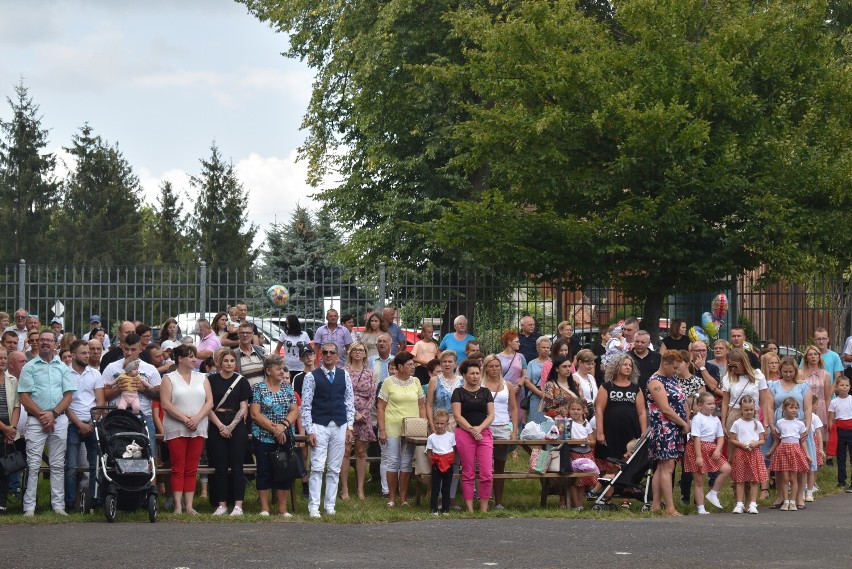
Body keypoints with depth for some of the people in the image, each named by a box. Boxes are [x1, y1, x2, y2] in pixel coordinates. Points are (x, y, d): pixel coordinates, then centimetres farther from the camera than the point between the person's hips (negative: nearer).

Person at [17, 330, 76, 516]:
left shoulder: (63, 368, 11)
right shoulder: (29, 367, 4)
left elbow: (68, 395, 5)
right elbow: (24, 397, -2)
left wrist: (53, 414, -9)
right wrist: (41, 415, -11)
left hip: (59, 419, 2)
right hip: (35, 420, -2)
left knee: (58, 465, 4)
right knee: (33, 465, -5)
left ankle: (58, 505, 6)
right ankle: (29, 507, -5)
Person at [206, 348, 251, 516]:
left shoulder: (241, 381, 6)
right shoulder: (211, 380, 5)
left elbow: (243, 408, 2)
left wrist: (230, 427, -9)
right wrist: (221, 426, -10)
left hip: (237, 427, 0)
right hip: (217, 428, 0)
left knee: (236, 466, -3)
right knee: (220, 467, 1)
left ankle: (238, 505, -3)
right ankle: (221, 505, 6)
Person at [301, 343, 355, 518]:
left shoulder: (344, 376, 8)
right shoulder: (312, 377, -1)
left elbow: (350, 402, 11)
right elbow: (306, 405, -3)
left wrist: (350, 427, 4)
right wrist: (309, 431, -8)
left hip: (340, 426, 3)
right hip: (319, 426, -3)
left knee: (335, 469, 6)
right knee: (317, 468, -7)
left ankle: (330, 505, 12)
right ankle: (314, 507, -5)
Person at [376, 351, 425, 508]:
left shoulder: (415, 382, 11)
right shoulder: (389, 382, -1)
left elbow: (422, 406, 13)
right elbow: (380, 408, -2)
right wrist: (382, 430, -9)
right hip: (393, 428, -3)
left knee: (406, 464, 4)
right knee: (393, 462, -2)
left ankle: (403, 498, 10)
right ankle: (392, 498, 6)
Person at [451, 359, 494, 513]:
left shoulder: (485, 392, 13)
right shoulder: (459, 392, 4)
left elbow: (491, 415, 7)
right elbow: (457, 415, -4)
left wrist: (479, 428, -9)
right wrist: (472, 430, -13)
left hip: (484, 433, 3)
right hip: (464, 434, -3)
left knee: (487, 474, -6)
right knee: (468, 474, 0)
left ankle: (484, 509, 3)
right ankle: (470, 510, 4)